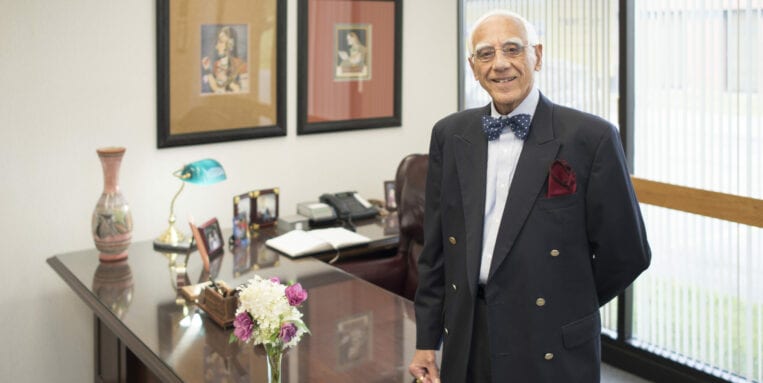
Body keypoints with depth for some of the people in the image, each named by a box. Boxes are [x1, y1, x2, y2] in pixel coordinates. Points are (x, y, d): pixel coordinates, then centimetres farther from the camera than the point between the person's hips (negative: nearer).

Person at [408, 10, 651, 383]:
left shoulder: (591, 138, -11)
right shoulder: (449, 135, 2)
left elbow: (625, 252, -5)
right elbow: (436, 248, 7)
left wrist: (567, 306, 7)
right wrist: (426, 341, 8)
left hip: (552, 351, -3)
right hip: (467, 344, 4)